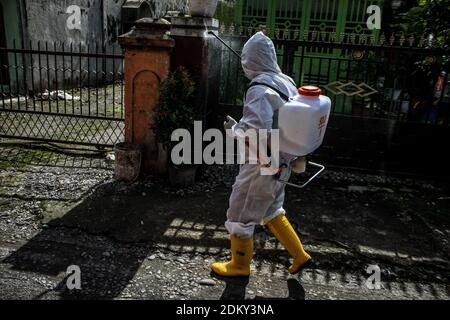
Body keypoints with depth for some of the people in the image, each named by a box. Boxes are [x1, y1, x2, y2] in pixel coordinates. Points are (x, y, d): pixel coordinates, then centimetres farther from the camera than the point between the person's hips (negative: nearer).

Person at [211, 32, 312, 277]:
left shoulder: (260, 89, -23)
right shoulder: (287, 82, 3)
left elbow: (256, 132, -32)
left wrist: (234, 128, -15)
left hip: (262, 166, -8)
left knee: (240, 216, 11)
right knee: (271, 211, 27)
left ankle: (240, 266, 30)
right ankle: (299, 255, 36)